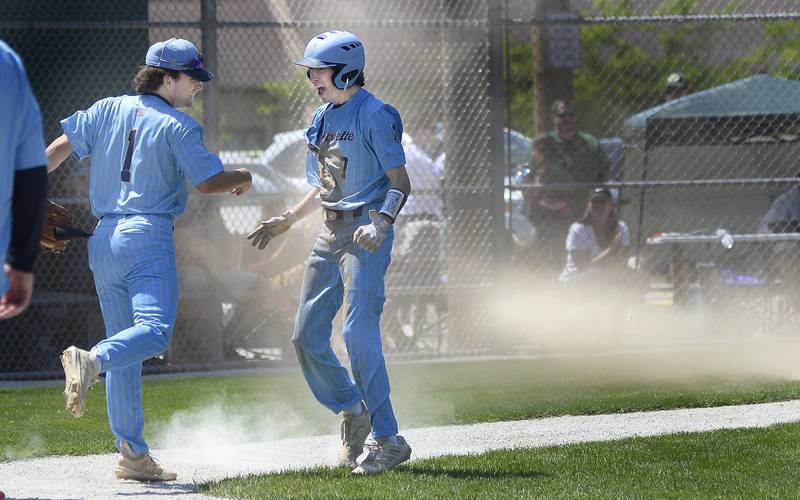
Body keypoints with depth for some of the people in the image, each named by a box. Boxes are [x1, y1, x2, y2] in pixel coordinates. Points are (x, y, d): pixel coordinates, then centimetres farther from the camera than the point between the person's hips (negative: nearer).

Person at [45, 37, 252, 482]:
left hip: (103, 240, 7)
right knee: (154, 330, -20)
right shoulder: (179, 126, -3)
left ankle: (132, 454, 9)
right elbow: (208, 181, -6)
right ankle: (90, 361, -47)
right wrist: (242, 177, 13)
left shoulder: (108, 110, 13)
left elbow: (59, 148, 10)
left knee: (125, 348, 10)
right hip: (148, 237, -7)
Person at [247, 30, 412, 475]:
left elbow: (401, 183, -16)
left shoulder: (374, 116, -12)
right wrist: (288, 221, 22)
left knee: (359, 335, -15)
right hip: (330, 234, 9)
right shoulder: (323, 116, 14)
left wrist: (381, 223, -32)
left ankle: (388, 440, -11)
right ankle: (353, 413, 23)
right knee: (307, 337, 5)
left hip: (366, 234, -9)